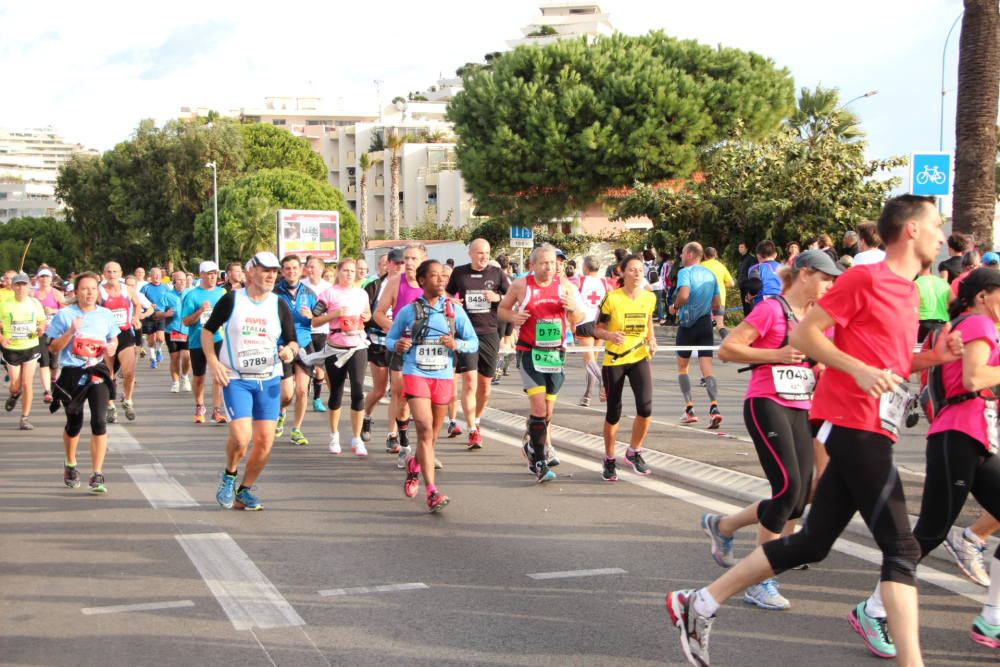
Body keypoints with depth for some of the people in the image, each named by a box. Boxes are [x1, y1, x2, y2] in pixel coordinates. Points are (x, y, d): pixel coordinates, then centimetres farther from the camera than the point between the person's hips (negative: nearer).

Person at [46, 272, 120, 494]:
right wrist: (71, 332, -16)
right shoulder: (64, 315, -1)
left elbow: (113, 339, 23)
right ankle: (70, 464, 41)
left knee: (99, 422, -13)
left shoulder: (106, 315, 7)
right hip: (72, 374, -1)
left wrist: (111, 347, 0)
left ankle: (97, 476, -9)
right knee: (74, 424, 12)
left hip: (98, 375, 1)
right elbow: (53, 348, -1)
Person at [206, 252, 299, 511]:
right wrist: (212, 361, -6)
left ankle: (244, 490, 18)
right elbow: (207, 329, 7)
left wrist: (290, 351, -15)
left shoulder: (279, 305, 5)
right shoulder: (232, 299, -1)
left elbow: (292, 341, 9)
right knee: (241, 436, -18)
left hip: (269, 380, 3)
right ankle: (229, 476, 13)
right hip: (235, 379, -3)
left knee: (265, 440, -3)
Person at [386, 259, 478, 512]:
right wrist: (398, 345, -12)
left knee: (432, 434, 14)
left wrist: (457, 344, -16)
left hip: (443, 377, 3)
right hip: (415, 374, -3)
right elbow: (389, 338, 11)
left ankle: (414, 464, 47)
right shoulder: (408, 311, 2)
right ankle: (432, 492, -19)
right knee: (424, 429, -18)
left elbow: (473, 342, 5)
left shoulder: (454, 310, 6)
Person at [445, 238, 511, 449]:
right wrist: (451, 301, -2)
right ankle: (473, 432, -9)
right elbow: (448, 293, 21)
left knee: (484, 384, 9)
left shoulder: (497, 273, 4)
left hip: (489, 334, 1)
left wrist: (498, 297, -13)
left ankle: (476, 422, 32)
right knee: (469, 382, -12)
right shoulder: (459, 273, 6)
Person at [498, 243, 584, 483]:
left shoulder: (564, 285, 4)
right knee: (539, 407, -14)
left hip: (556, 353, 4)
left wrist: (573, 309, -13)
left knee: (548, 409, 9)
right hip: (530, 353, -3)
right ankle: (539, 463, -8)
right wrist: (513, 316, -11)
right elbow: (502, 309, 10)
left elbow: (577, 321, 10)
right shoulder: (520, 285, -2)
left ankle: (532, 445, 34)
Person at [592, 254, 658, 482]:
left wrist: (651, 339, 0)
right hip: (614, 360, -3)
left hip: (640, 358, 3)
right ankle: (609, 460, 24)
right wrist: (610, 335, -25)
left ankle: (634, 452, 10)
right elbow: (597, 329, -4)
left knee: (645, 407, -15)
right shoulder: (611, 298, -11)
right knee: (613, 413, 3)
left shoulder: (649, 298, 1)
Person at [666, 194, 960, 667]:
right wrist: (859, 369, -20)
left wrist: (934, 356, 10)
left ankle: (700, 605, 16)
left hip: (871, 432, 9)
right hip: (854, 424, -9)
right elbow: (803, 334, -11)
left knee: (812, 543, 9)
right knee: (901, 547, -10)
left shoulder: (909, 292, 19)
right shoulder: (866, 277, -8)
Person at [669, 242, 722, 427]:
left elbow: (684, 294, -25)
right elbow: (717, 303, 13)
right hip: (706, 325, 4)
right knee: (707, 368, -1)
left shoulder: (685, 272, -8)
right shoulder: (710, 274, 11)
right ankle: (714, 407, -21)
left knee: (682, 367, 12)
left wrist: (675, 307, -6)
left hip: (688, 324, -4)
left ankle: (689, 410, 8)